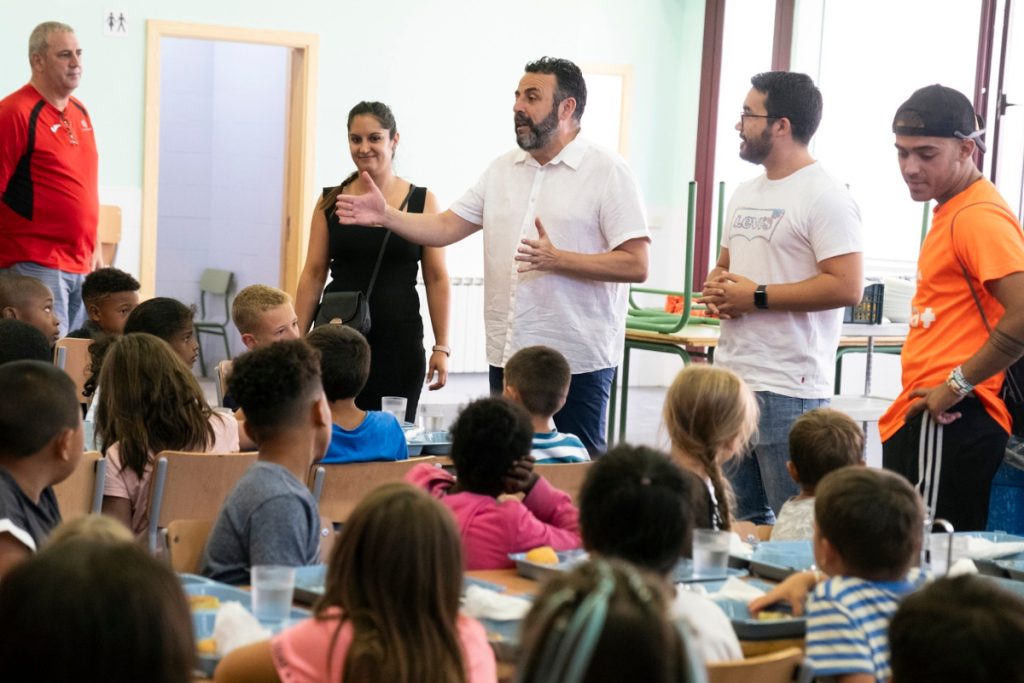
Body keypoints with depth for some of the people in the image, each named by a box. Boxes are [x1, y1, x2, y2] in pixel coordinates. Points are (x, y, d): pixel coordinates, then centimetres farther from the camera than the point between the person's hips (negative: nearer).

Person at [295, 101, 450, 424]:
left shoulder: (422, 201, 1)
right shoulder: (331, 201, 6)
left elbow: (437, 279, 1)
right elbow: (313, 274, 6)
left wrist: (441, 347, -3)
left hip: (399, 340, -1)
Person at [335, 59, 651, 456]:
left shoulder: (608, 173, -6)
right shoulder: (503, 170, 12)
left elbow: (636, 264, -13)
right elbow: (446, 228, 9)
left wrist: (557, 259, -22)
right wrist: (386, 215, -6)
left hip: (578, 360, -6)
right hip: (507, 352, 6)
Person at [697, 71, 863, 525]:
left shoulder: (824, 197, -11)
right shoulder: (745, 194, 17)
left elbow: (847, 287, -19)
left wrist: (756, 297, -16)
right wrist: (716, 290, 2)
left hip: (790, 390, -9)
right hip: (731, 379, 9)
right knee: (740, 519, 15)